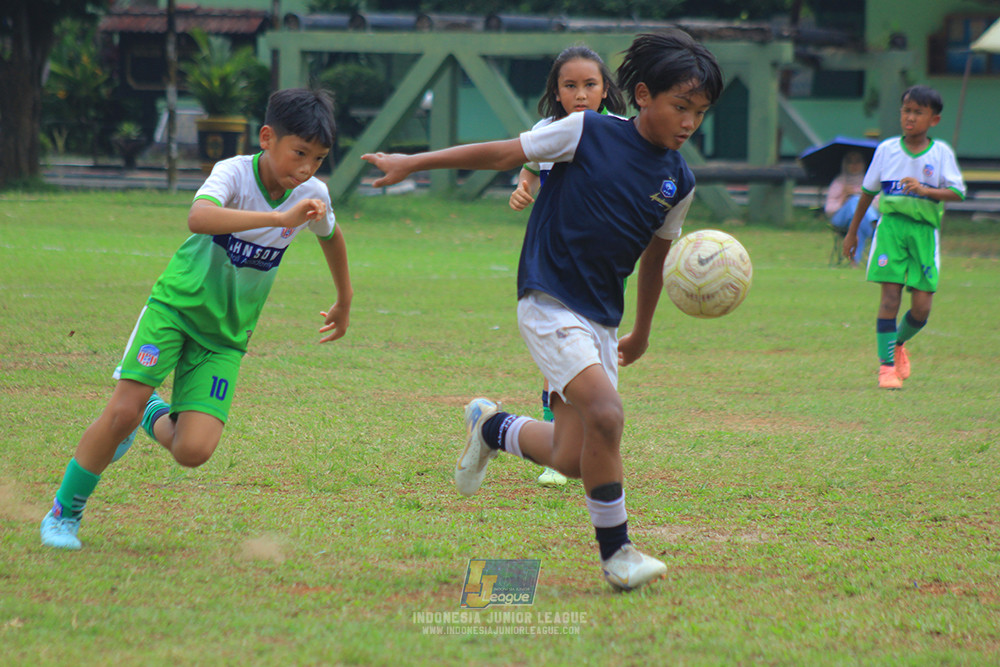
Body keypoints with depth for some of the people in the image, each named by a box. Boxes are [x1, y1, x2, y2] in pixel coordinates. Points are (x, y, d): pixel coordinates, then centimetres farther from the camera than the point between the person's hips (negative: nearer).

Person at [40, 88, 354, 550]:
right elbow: (198, 218, -44)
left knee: (194, 451, -14)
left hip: (226, 334, 4)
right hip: (176, 304, -4)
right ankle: (64, 512, 4)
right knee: (123, 411, -19)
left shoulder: (313, 194, -6)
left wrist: (344, 303, 31)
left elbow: (331, 235, 19)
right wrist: (280, 218, -50)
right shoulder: (234, 173, -21)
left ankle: (153, 414, 22)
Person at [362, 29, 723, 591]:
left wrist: (642, 331, 31)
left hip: (600, 320, 6)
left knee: (571, 459, 0)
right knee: (606, 415, -24)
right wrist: (414, 163, 3)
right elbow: (504, 154, 0)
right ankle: (616, 553, -9)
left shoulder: (679, 182, 6)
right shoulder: (588, 133, -8)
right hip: (548, 304, -6)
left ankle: (493, 427, 32)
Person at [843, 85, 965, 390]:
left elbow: (957, 192, -6)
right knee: (890, 296, -10)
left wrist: (925, 190, -23)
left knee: (921, 307, -3)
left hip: (925, 230, 0)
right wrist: (852, 232, 20)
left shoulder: (941, 153, 2)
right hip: (891, 225, 0)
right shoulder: (887, 149, 5)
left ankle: (899, 343, 29)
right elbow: (868, 191, 15)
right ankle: (887, 364, -1)